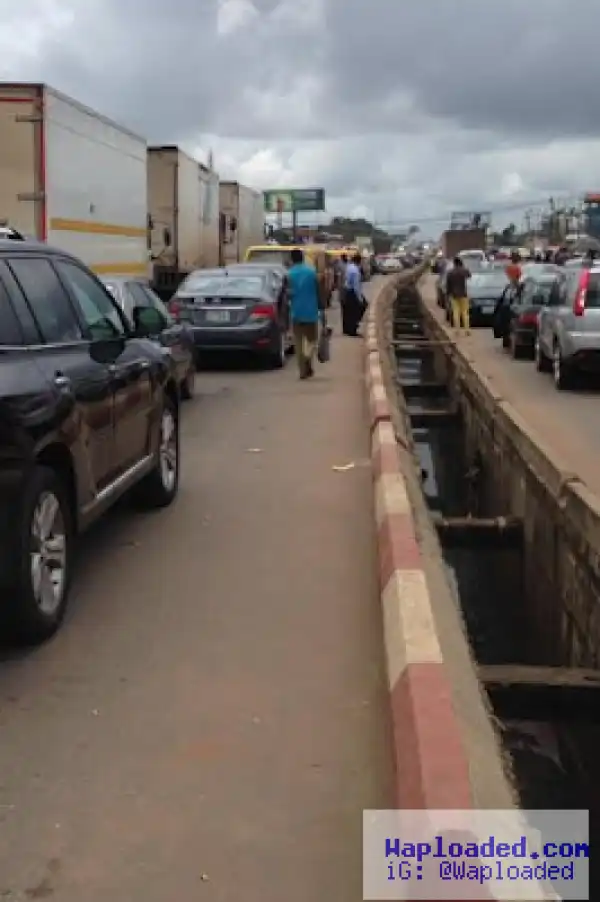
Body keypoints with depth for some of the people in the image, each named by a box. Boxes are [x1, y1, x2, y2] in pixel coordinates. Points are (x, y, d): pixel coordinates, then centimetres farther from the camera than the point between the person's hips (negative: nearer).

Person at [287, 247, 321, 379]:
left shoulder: (289, 274, -4)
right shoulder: (312, 271, -1)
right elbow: (318, 292, 1)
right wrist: (320, 307, 11)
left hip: (296, 312, -1)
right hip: (311, 311, 1)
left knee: (298, 342, 7)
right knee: (311, 339, 13)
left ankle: (303, 371, 3)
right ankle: (308, 358, -16)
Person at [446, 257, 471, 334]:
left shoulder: (450, 273, -1)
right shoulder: (464, 271, -6)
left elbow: (448, 285, 0)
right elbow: (469, 276, 16)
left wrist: (449, 294, 10)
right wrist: (463, 266, 19)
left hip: (454, 295, 1)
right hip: (463, 294, -1)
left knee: (456, 312, 2)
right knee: (465, 312, 4)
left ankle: (457, 330, -2)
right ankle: (467, 330, 1)